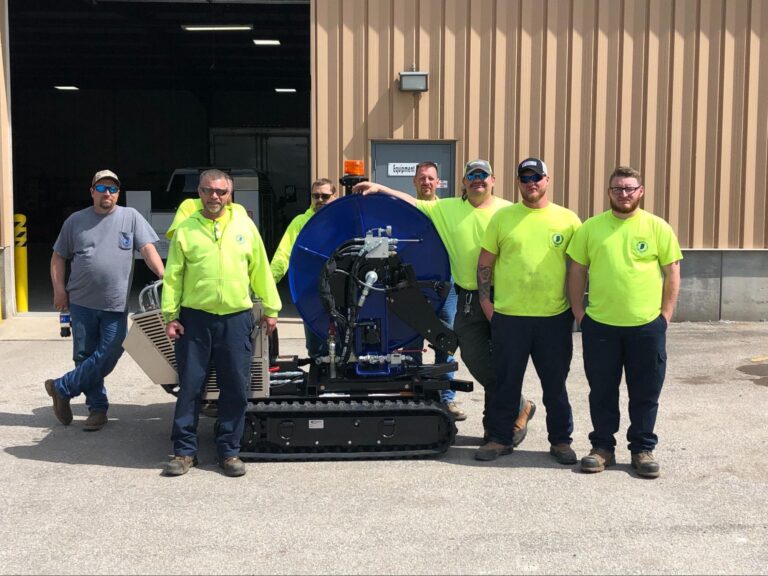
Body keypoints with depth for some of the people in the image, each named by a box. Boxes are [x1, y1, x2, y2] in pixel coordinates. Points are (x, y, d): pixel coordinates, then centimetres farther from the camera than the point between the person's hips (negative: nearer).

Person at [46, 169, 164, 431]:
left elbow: (148, 249, -2)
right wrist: (59, 289, 1)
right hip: (82, 302, 1)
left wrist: (164, 276, -16)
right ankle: (97, 408, 17)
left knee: (107, 357, -6)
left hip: (116, 304, -1)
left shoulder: (130, 217, 4)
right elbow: (59, 257, 13)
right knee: (84, 356, 5)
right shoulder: (75, 220, 8)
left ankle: (62, 387, 11)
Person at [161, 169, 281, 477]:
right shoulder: (185, 229, 3)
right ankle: (184, 451, 15)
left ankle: (229, 451, 17)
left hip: (236, 318, 1)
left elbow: (260, 270, 9)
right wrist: (170, 315, -4)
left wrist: (270, 308, 8)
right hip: (194, 318, -1)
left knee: (235, 388, 5)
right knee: (190, 386, 4)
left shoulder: (245, 226, 7)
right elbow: (173, 276, 2)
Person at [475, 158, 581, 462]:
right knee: (506, 382, 9)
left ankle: (561, 440, 23)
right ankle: (500, 438, 22)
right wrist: (484, 299, 1)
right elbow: (485, 261, 7)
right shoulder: (502, 217, 4)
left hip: (555, 317, 0)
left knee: (555, 383, 10)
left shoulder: (568, 219, 4)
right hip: (508, 315, 0)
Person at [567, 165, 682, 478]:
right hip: (600, 325, 1)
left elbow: (672, 273, 3)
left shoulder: (658, 228, 0)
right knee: (602, 391, 10)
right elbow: (576, 272, 7)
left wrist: (664, 315, -2)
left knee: (645, 393, 8)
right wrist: (579, 312, 1)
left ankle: (643, 449, 22)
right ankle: (603, 447, 24)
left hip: (647, 326, -1)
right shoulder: (591, 227, 3)